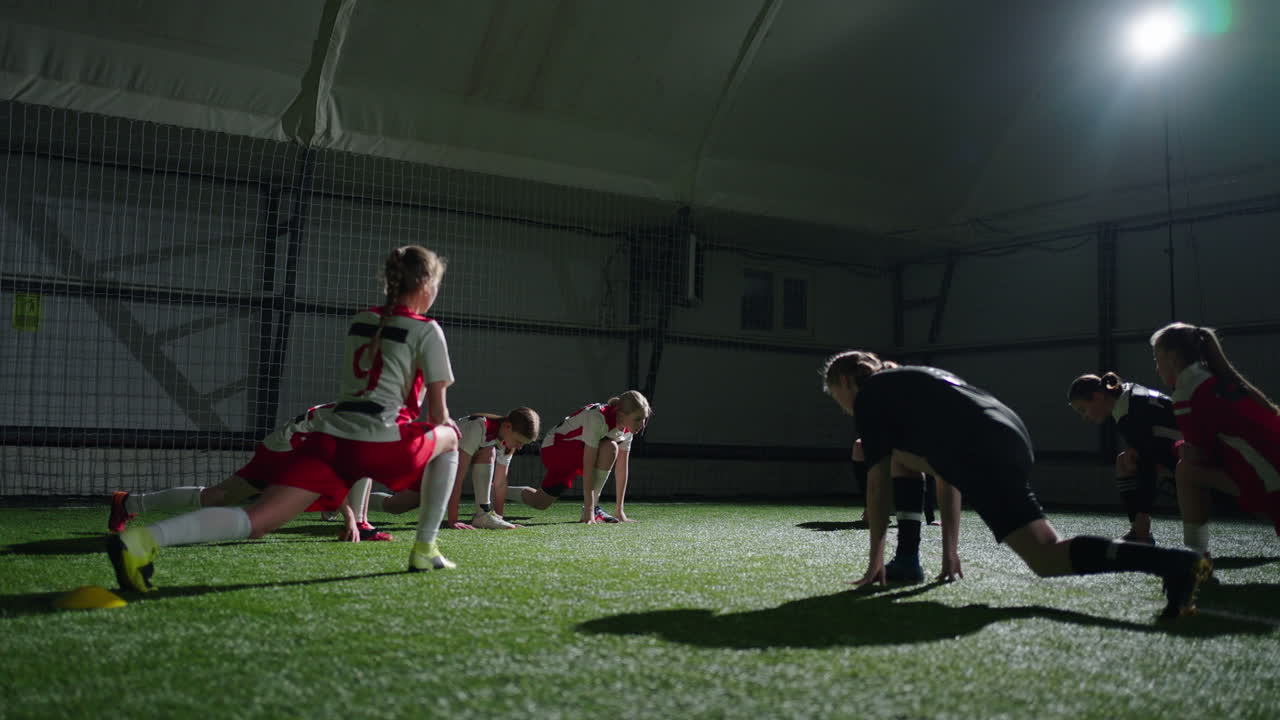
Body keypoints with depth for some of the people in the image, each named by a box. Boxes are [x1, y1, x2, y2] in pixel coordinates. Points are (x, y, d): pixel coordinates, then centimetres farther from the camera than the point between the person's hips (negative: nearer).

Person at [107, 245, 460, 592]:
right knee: (449, 438, 24)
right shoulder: (426, 330, 5)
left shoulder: (361, 321, 24)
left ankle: (143, 539, -33)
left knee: (256, 520, -7)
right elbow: (438, 411, 7)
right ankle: (425, 549, 20)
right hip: (378, 441, -5)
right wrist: (441, 429, 30)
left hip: (328, 434, 5)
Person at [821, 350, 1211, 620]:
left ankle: (1177, 563, -26)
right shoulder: (910, 383, 37)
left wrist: (875, 560, 14)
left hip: (983, 455, -10)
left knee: (1048, 559, -12)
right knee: (894, 455, 24)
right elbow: (946, 476, 36)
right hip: (1012, 438, 10)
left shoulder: (869, 397, 11)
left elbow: (877, 484, 7)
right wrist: (949, 551, 36)